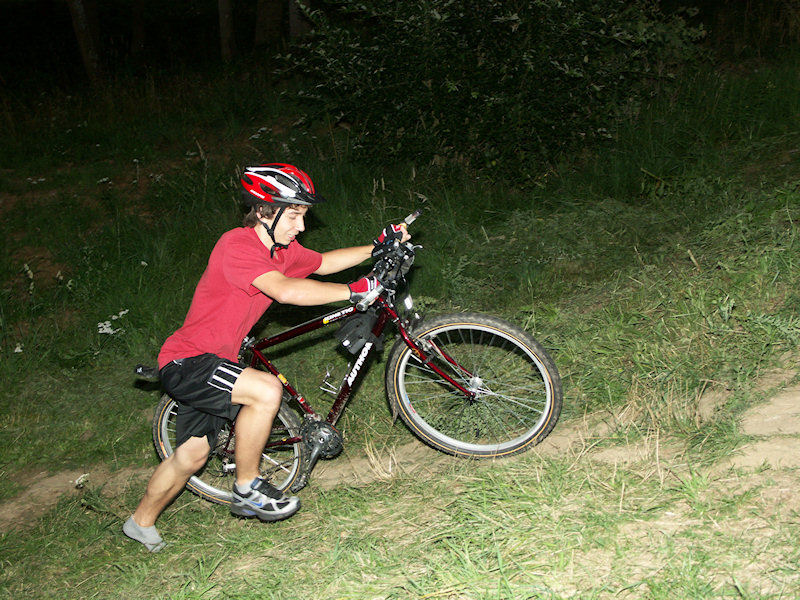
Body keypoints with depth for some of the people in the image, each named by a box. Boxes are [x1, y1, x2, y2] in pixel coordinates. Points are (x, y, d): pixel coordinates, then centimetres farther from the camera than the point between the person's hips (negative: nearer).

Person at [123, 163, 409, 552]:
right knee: (267, 390, -28)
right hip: (186, 362, -10)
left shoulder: (281, 249, 4)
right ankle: (247, 490, -9)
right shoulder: (237, 245, -24)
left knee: (193, 454, 16)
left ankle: (141, 523, 37)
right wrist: (355, 290, -32)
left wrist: (378, 246, 10)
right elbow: (287, 290, -37)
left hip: (211, 362, 10)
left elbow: (324, 262, 20)